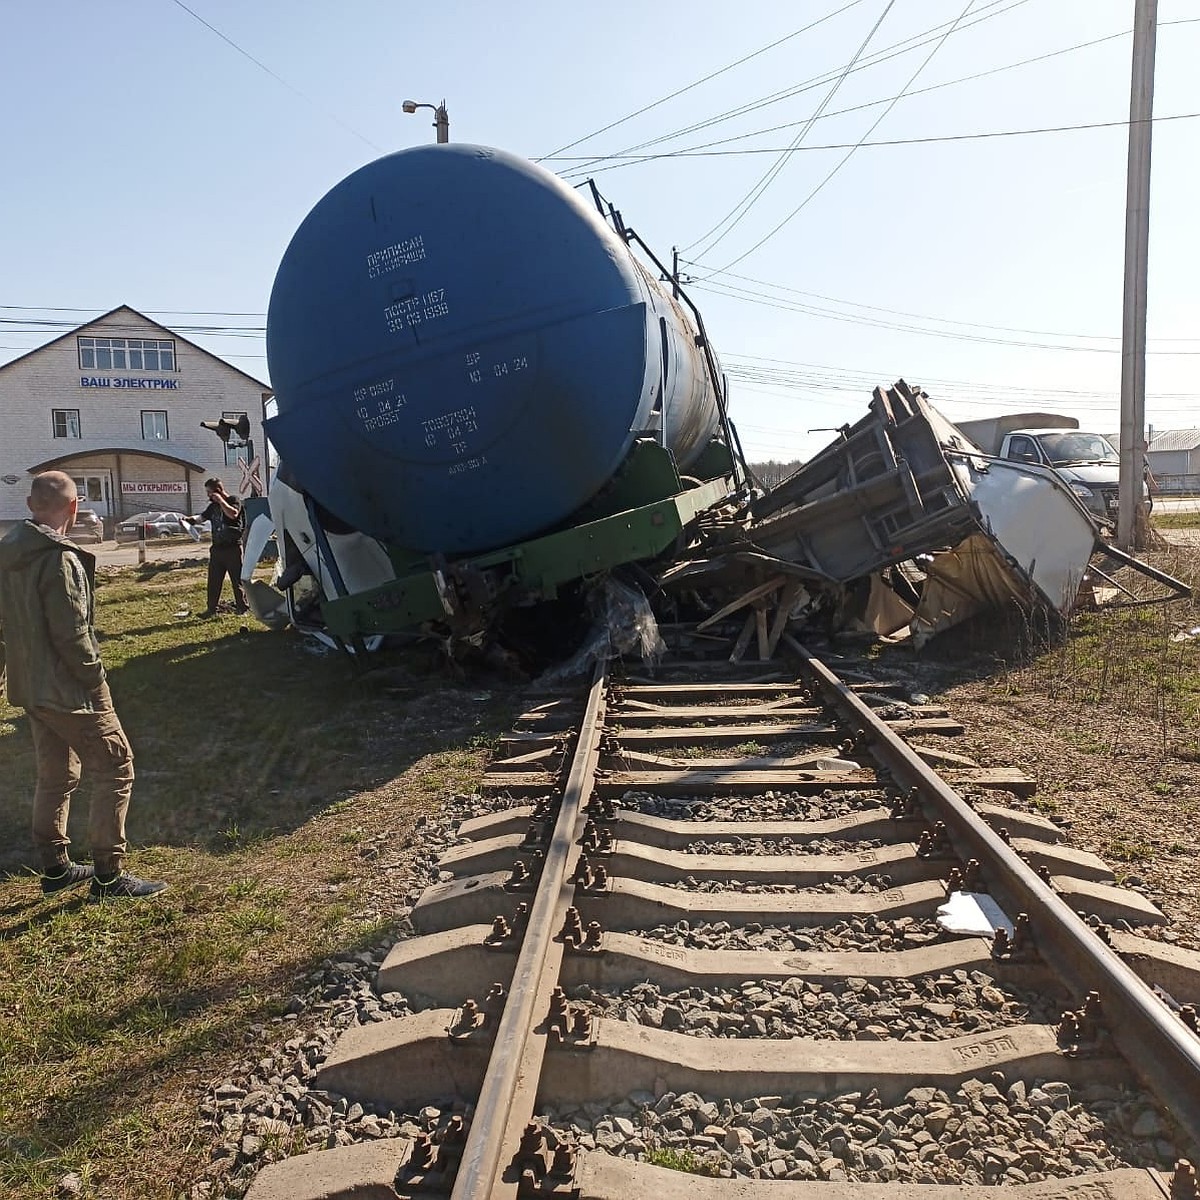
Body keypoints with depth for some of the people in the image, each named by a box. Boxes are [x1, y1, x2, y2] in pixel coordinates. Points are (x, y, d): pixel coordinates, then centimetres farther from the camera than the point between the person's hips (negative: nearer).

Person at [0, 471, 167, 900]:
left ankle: (54, 868, 31)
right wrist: (96, 679, -12)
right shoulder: (59, 560, -22)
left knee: (54, 775, 20)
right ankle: (108, 876, 3)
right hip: (68, 690, -9)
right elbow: (72, 635, -23)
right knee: (115, 768, 0)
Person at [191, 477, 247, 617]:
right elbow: (202, 516, 15)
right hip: (217, 547, 7)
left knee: (237, 579, -1)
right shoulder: (213, 506, 18)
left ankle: (242, 607, 6)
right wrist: (190, 519, -3)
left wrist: (220, 500, -15)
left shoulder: (233, 500, -3)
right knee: (213, 580, 7)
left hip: (233, 548, -7)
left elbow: (233, 514, -21)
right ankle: (211, 609, 13)